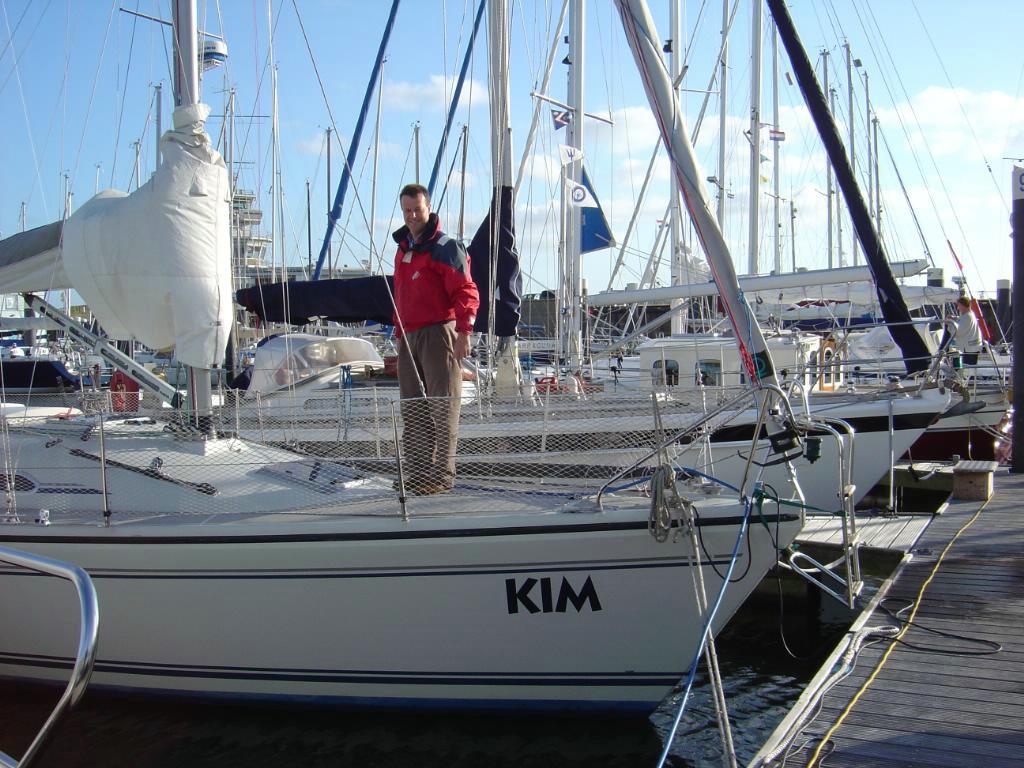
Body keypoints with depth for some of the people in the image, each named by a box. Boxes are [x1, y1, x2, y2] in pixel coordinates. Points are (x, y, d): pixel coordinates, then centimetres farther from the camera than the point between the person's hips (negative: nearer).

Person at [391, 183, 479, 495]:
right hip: (409, 338, 8)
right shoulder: (403, 249, 19)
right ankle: (416, 472, 14)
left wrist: (463, 331, -22)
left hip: (438, 334, -8)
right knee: (413, 409, 9)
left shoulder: (445, 247, -5)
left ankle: (442, 475, -4)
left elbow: (466, 293, -12)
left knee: (443, 407, -6)